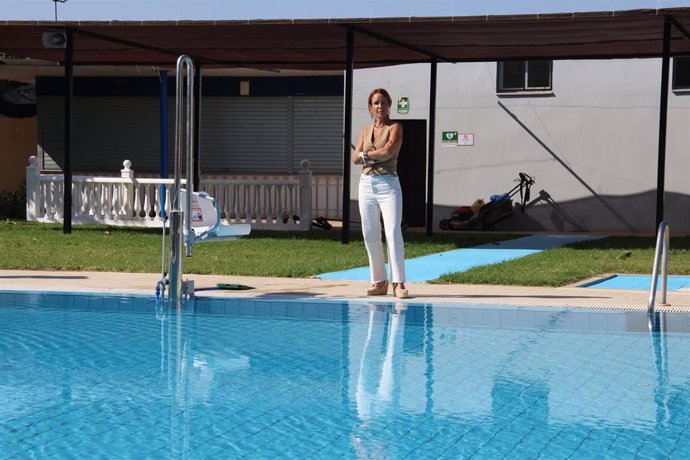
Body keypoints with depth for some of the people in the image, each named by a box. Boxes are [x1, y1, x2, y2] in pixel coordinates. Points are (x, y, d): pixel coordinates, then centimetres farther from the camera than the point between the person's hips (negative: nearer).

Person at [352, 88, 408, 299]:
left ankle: (398, 283, -16)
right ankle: (379, 281, 13)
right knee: (370, 236, 6)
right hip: (366, 184, 6)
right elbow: (355, 157, 4)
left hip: (388, 184, -5)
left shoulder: (395, 127, 1)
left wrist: (367, 154, -3)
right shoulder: (365, 130, 15)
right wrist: (377, 155, -10)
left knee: (393, 233, -14)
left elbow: (388, 151, -15)